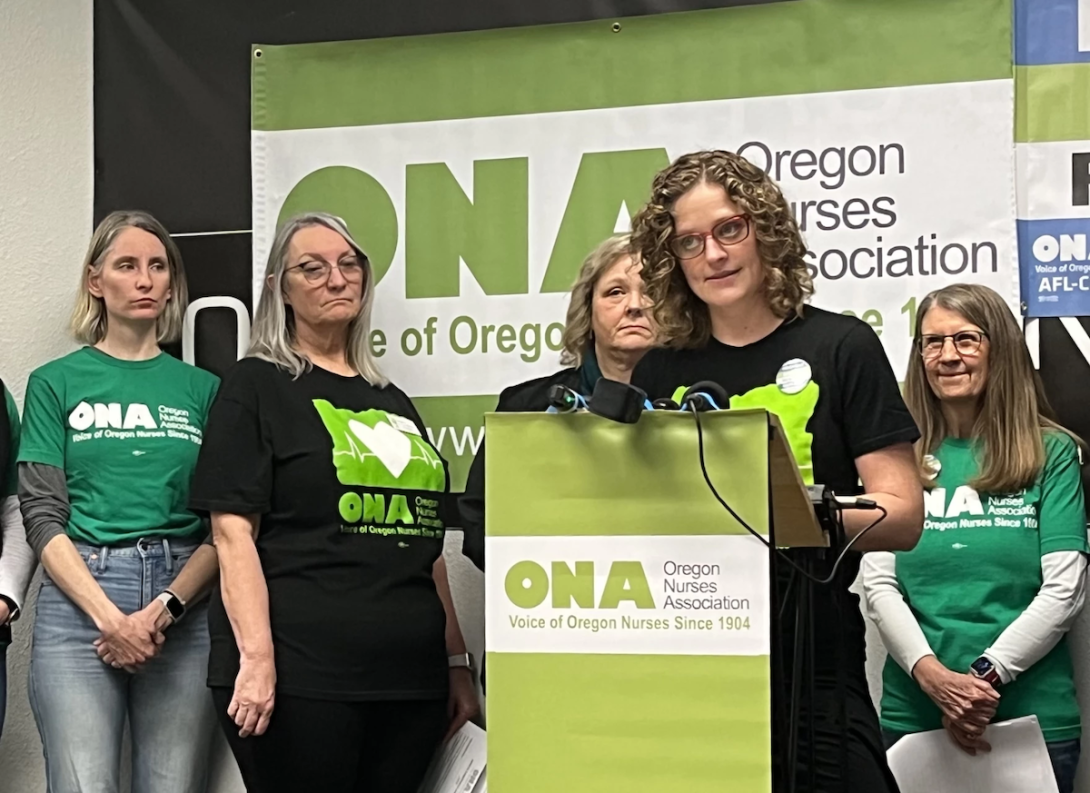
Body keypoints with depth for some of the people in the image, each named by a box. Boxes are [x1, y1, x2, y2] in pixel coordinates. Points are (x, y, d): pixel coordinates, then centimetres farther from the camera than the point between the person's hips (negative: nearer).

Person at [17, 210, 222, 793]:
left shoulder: (202, 389, 11)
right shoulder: (56, 383, 8)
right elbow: (42, 516, 0)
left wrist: (164, 609, -9)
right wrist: (110, 617, -11)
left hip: (184, 610, 2)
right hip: (78, 603, -1)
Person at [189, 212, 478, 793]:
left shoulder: (392, 401, 19)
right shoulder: (256, 385, 2)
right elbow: (233, 531, -8)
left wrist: (458, 662, 16)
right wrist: (256, 659, -17)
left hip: (409, 676, 6)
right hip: (300, 676, -6)